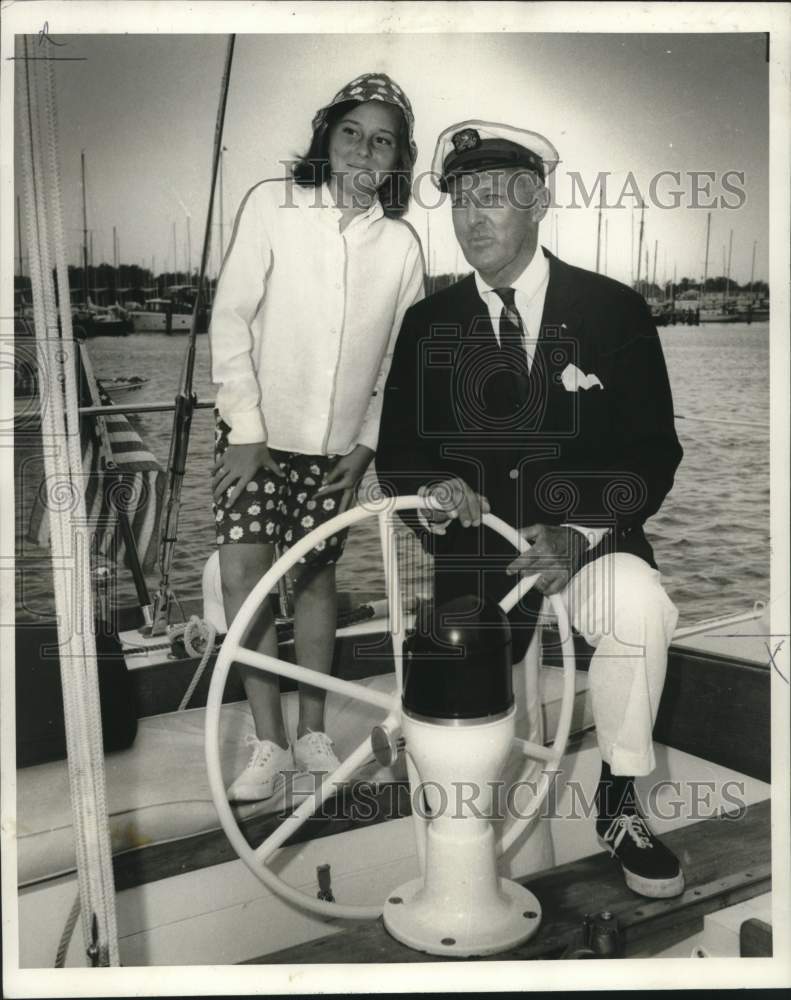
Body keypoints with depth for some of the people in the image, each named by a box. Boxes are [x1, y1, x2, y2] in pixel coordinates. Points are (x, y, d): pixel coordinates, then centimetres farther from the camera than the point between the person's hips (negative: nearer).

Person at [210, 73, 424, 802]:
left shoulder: (402, 244, 1)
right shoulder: (271, 205, -5)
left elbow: (400, 355, 7)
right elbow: (231, 318, -7)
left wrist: (368, 444, 2)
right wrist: (245, 427, -11)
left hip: (339, 443, 2)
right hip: (259, 431, -2)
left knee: (316, 576, 9)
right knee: (243, 576, -9)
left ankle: (312, 733, 24)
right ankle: (269, 743, 6)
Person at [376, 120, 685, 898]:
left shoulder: (614, 310, -3)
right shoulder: (429, 323, 3)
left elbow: (652, 452, -5)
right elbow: (396, 450, 5)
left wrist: (579, 536, -22)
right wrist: (432, 493, -19)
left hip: (587, 536, -2)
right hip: (474, 546, 2)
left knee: (638, 604, -34)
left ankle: (619, 802, -10)